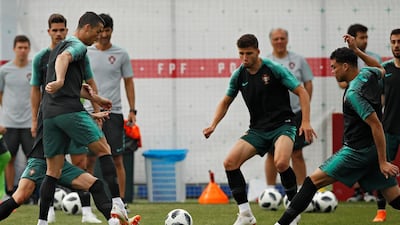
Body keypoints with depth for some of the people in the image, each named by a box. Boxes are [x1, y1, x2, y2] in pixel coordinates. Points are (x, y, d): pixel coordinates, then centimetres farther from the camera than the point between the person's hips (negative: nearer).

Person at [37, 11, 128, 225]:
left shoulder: (59, 46, 29)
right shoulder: (78, 46, -2)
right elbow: (64, 58, -26)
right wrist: (60, 81, -46)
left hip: (49, 113, 8)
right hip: (70, 109, -8)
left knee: (53, 171, 8)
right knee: (104, 150, -1)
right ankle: (117, 204, -12)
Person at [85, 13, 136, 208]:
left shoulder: (121, 55, 4)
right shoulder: (85, 53, 5)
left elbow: (129, 82, 9)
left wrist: (132, 110, 2)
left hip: (114, 112, 0)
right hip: (90, 111, 0)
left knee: (117, 159, -1)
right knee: (88, 158, -1)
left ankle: (121, 201, 2)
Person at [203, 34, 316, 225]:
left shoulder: (274, 69, -10)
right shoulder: (238, 75, 4)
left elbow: (302, 92, -8)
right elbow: (225, 102, 18)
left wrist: (306, 122, -19)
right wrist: (213, 125, 2)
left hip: (282, 125, -5)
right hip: (258, 129, 5)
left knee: (281, 163, -33)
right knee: (230, 162, -14)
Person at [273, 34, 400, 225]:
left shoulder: (353, 93, -20)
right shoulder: (368, 74, 3)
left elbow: (376, 125, -24)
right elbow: (381, 69, 31)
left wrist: (383, 162, -23)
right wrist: (356, 50, 24)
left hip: (357, 150, -9)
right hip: (373, 150, 9)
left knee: (313, 181, -4)